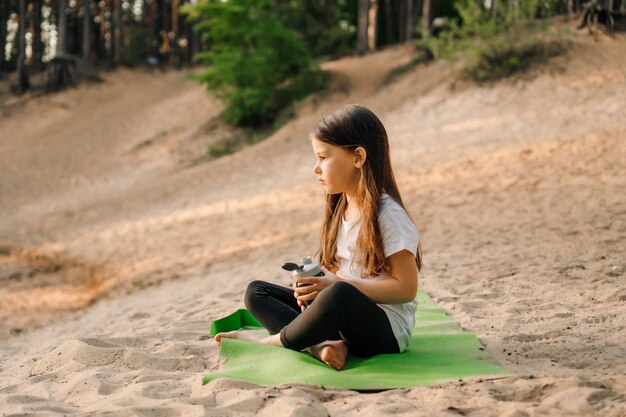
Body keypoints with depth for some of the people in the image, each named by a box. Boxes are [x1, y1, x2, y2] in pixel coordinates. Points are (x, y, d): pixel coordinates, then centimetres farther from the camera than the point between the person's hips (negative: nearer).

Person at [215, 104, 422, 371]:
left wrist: (335, 285, -21)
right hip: (343, 316, 9)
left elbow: (406, 287, -18)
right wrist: (315, 285, -5)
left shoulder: (387, 214, -13)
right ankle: (322, 345, -23)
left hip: (386, 328, -8)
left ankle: (271, 341, -14)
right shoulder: (339, 210, 12)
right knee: (256, 292, 1)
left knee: (340, 294, -40)